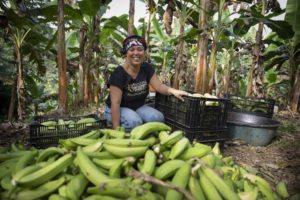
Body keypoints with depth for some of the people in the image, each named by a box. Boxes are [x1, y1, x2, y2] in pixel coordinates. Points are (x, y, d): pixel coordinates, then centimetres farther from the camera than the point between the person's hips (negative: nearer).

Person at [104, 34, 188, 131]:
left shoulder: (146, 68, -4)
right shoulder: (118, 73, -22)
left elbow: (159, 86, -12)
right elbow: (115, 102, -25)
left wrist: (173, 91, -34)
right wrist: (116, 128, -29)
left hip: (138, 107, 5)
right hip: (119, 109, -5)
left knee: (158, 118, -21)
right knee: (134, 121, -34)